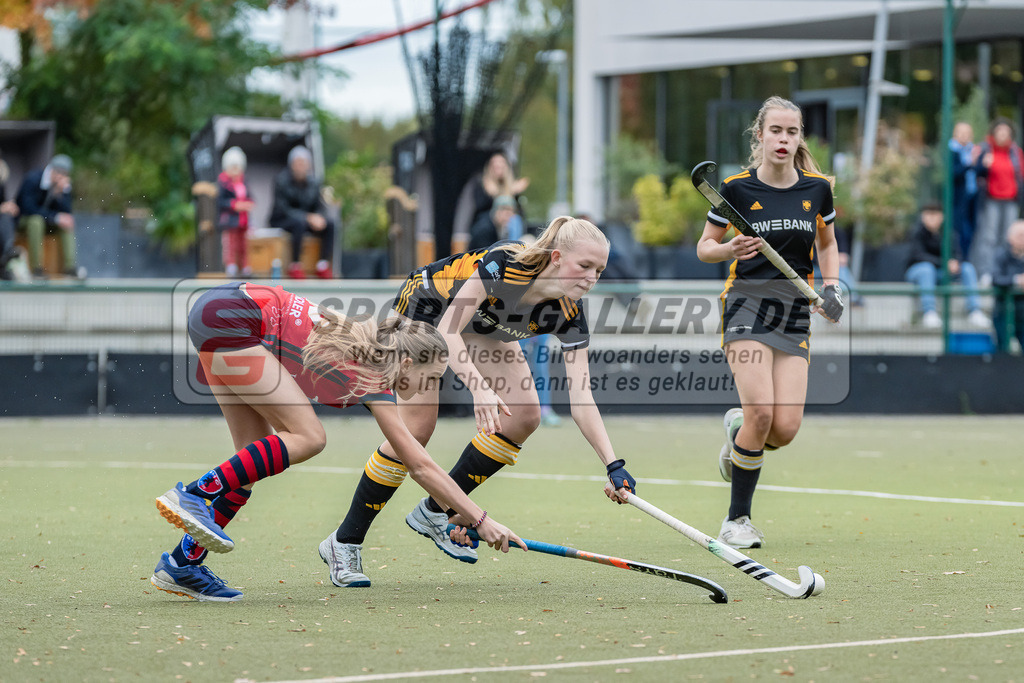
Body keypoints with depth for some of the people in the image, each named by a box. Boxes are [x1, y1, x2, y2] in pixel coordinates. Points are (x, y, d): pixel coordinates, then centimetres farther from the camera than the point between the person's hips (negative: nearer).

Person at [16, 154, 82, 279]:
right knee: (36, 220, -37)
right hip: (23, 220, -6)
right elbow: (28, 208, -29)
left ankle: (70, 266, -24)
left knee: (68, 222, -19)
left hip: (47, 221, 6)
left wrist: (60, 192, -33)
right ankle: (36, 268, -34)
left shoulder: (64, 185, -6)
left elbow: (66, 211, -14)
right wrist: (56, 217, -32)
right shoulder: (32, 179, -23)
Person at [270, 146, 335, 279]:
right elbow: (282, 208, -18)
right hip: (282, 220, -5)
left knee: (330, 225, -21)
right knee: (299, 223, -39)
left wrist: (319, 217, -20)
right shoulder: (282, 180, -11)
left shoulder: (312, 183, 5)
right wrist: (308, 217, -27)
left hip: (307, 219, 5)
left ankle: (323, 265, -20)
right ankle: (295, 266, -31)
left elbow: (319, 206, 6)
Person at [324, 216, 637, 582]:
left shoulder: (568, 314, -25)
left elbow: (581, 398, -25)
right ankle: (344, 542, -2)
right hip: (423, 310, -6)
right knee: (417, 429, -15)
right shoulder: (504, 263, -40)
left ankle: (435, 510, 3)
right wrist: (478, 388, -58)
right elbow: (446, 332, -42)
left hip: (483, 329, 6)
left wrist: (614, 465, -36)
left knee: (524, 417, -11)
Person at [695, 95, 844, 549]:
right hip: (747, 304, -3)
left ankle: (737, 428, 29)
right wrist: (730, 249, -15)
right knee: (762, 413, -21)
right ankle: (737, 520, -4)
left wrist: (831, 287, 4)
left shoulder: (817, 189, 4)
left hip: (795, 312, 3)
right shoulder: (737, 189, -3)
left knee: (785, 430, -9)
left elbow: (827, 244, 21)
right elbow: (704, 248, 6)